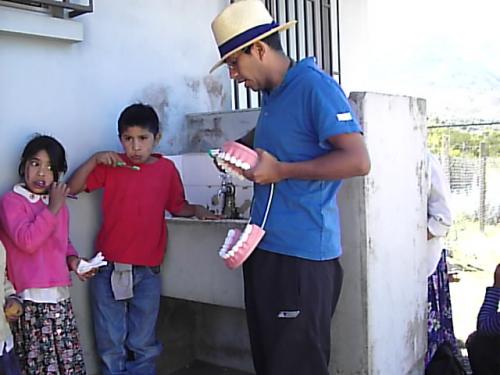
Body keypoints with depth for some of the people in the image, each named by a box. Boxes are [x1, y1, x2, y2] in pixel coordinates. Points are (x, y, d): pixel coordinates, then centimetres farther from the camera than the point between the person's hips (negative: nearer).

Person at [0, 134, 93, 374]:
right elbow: (27, 241, -21)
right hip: (31, 299, -6)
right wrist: (53, 209, -17)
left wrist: (72, 259, 5)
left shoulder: (58, 204, 13)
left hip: (60, 294, 6)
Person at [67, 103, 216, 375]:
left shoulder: (166, 169, 3)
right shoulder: (110, 166, 1)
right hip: (109, 268, 0)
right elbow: (71, 189, -1)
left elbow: (177, 207, 13)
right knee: (110, 345, 11)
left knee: (143, 345, 11)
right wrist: (94, 160, -12)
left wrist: (196, 209, -6)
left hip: (147, 270, 0)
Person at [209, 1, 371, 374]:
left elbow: (357, 161, -21)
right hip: (266, 246, 9)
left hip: (302, 254, -9)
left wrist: (281, 171, -18)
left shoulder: (315, 86, -13)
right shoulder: (271, 94, 13)